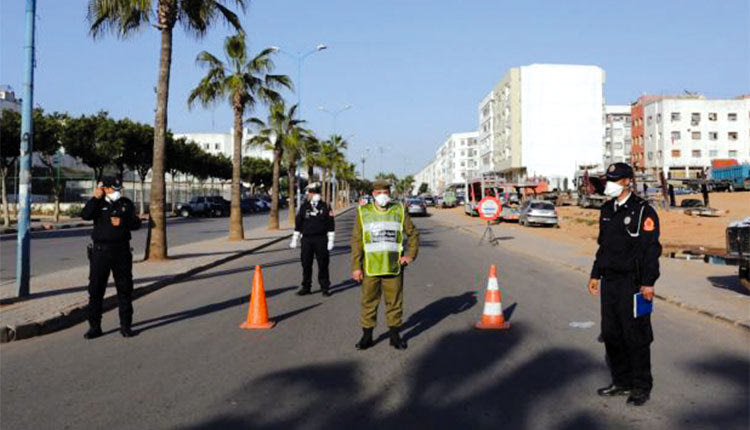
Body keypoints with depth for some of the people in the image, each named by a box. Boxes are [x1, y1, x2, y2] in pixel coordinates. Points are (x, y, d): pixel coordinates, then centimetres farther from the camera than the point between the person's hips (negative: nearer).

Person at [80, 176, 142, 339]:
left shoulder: (126, 203, 8)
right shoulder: (98, 204, 5)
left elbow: (136, 223, 4)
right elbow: (85, 215, -14)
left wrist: (122, 222, -12)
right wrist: (95, 198, -14)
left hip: (121, 251, 1)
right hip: (100, 251, -1)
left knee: (125, 289, 4)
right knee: (95, 289, 1)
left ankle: (126, 325, 14)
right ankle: (94, 327, 11)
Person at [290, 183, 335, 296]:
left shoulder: (325, 207, 3)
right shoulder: (304, 207, 7)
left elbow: (331, 225, 3)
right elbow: (298, 225, 12)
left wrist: (330, 241, -2)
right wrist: (294, 240, 10)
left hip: (321, 239, -2)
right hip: (307, 239, 2)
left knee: (323, 265, 1)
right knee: (306, 264, 6)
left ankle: (325, 287, 11)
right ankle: (306, 287, 17)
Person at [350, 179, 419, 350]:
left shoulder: (399, 211, 5)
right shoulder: (363, 212, 2)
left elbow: (413, 233, 14)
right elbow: (356, 240, 1)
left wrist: (410, 254, 1)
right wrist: (356, 266, -4)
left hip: (393, 267, 1)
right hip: (370, 268, 0)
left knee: (395, 302, 7)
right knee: (368, 302, 6)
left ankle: (395, 335, 20)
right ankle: (367, 336, 19)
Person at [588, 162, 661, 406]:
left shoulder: (643, 211, -10)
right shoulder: (607, 210, 13)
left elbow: (651, 249, -13)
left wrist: (648, 283, -18)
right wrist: (596, 275, 18)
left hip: (632, 283, -7)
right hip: (610, 282, 8)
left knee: (636, 336, 0)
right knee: (611, 335, 12)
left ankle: (641, 387, 13)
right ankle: (621, 382, 25)